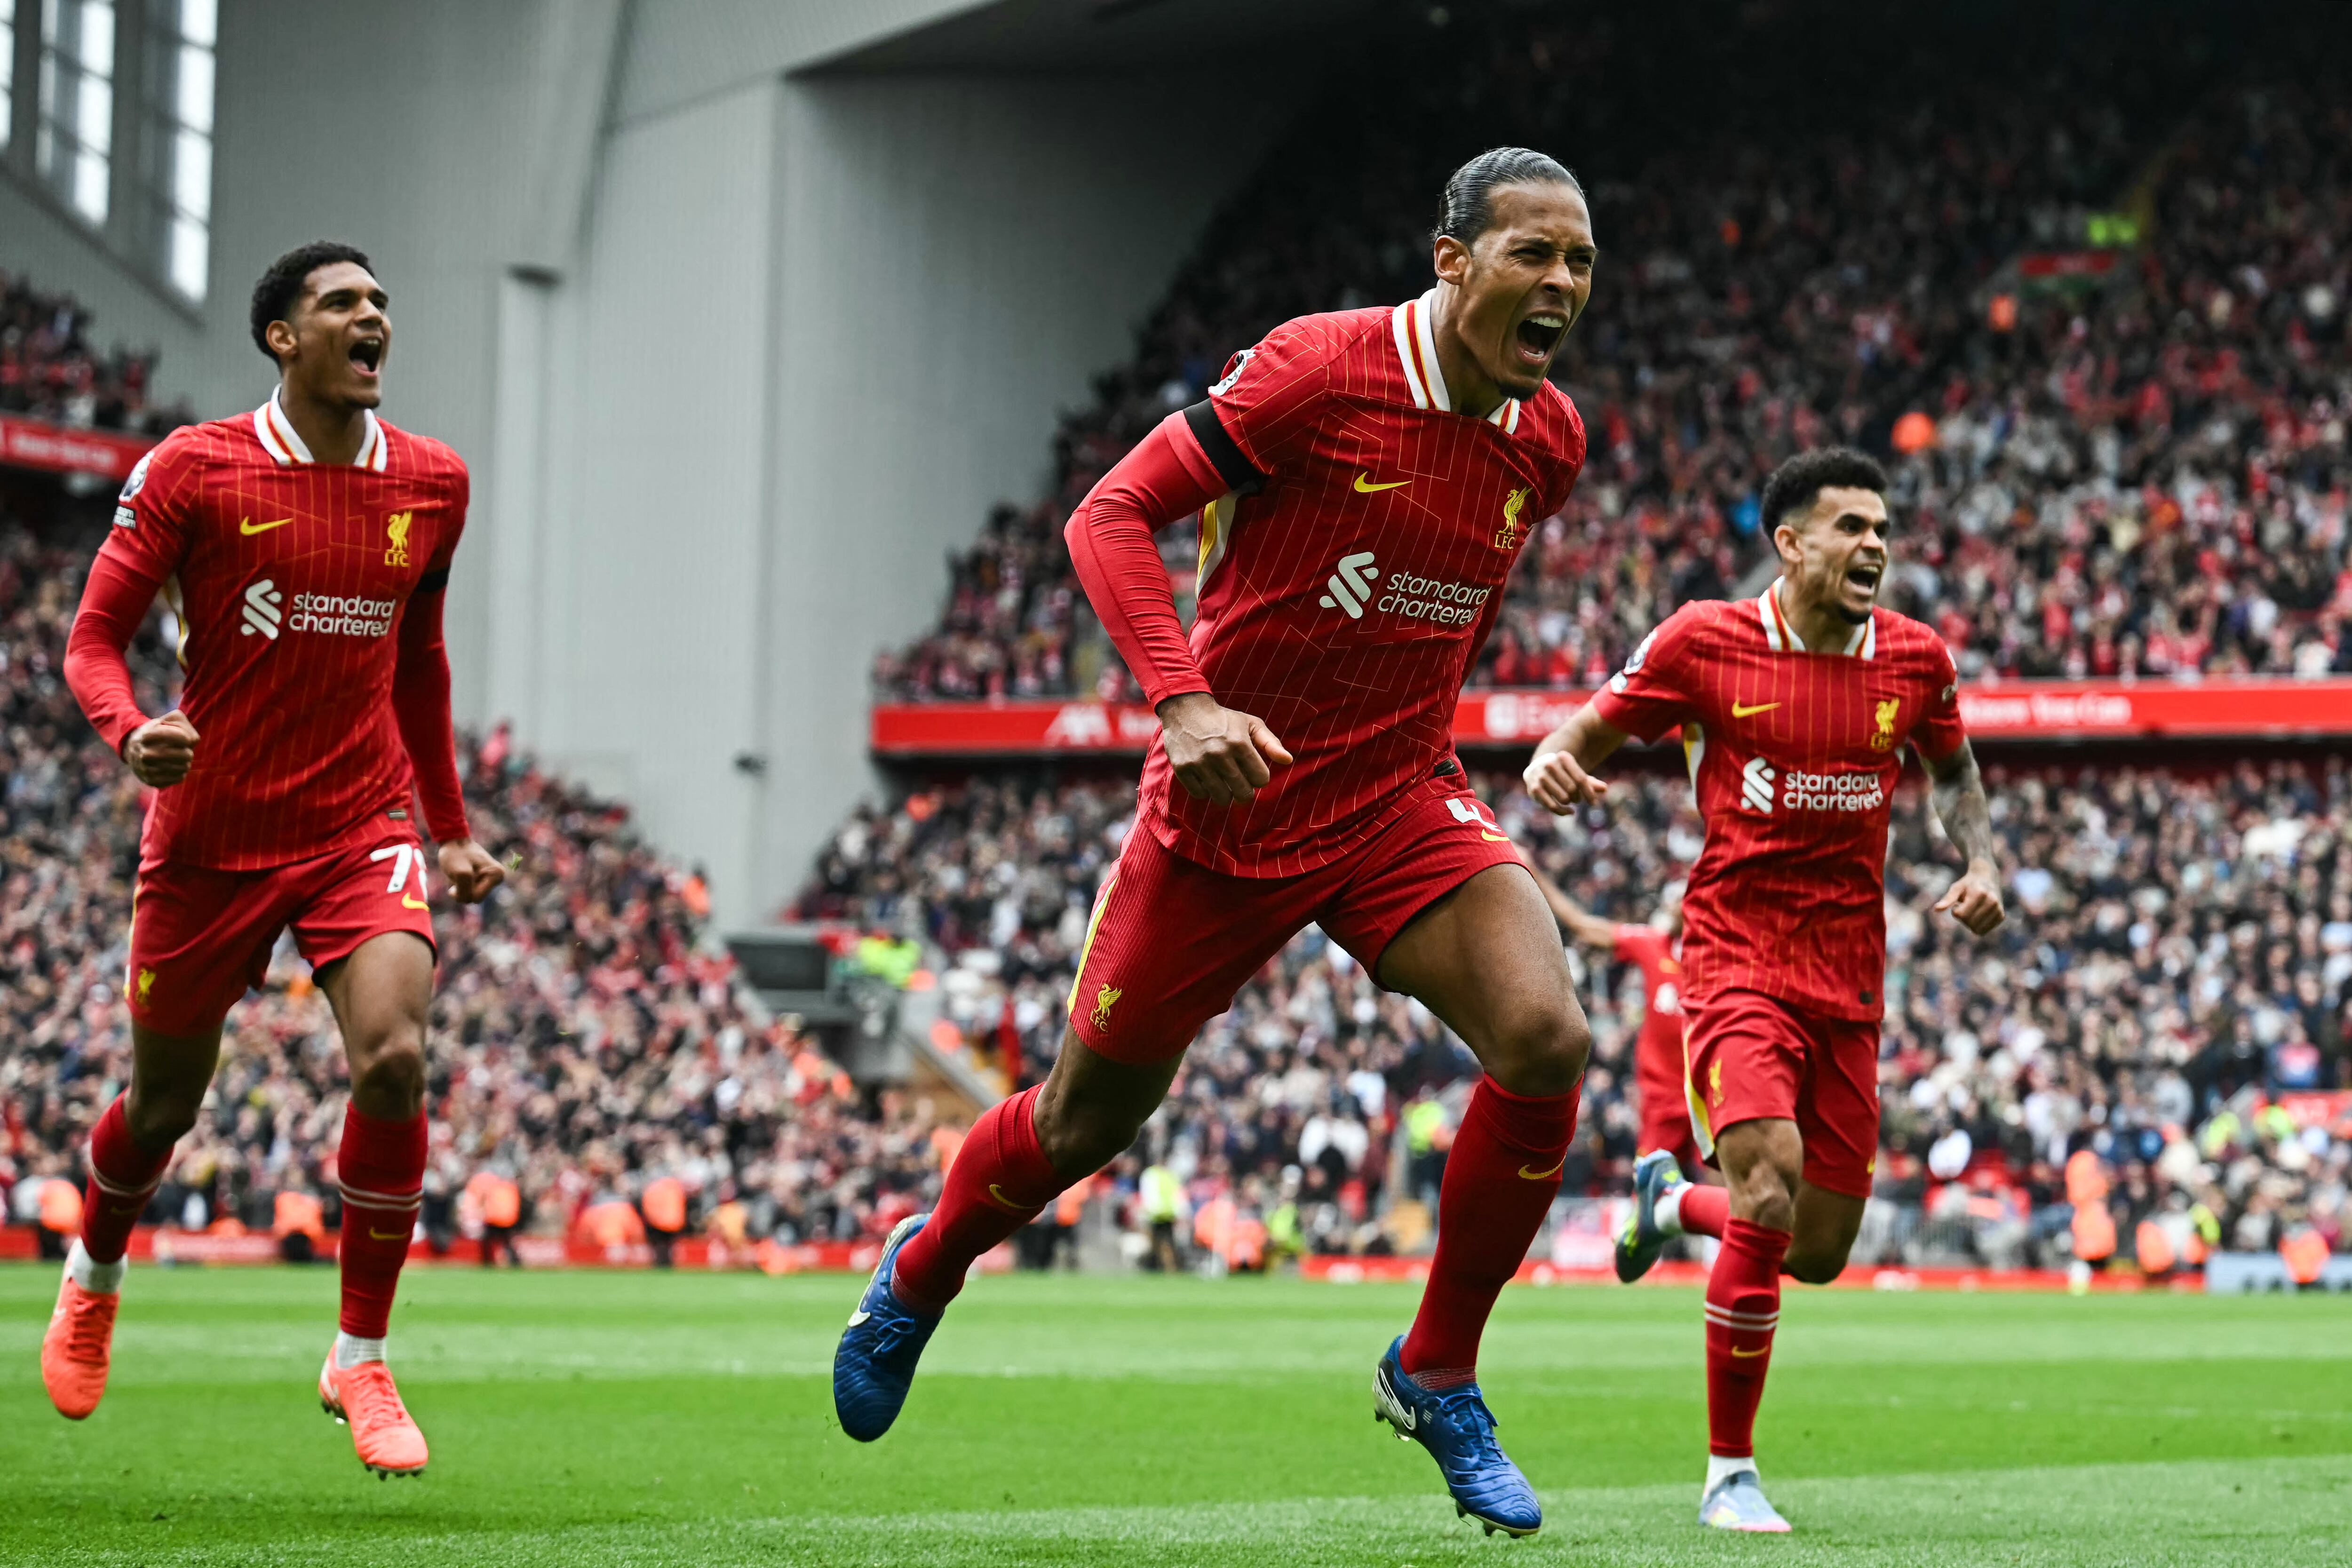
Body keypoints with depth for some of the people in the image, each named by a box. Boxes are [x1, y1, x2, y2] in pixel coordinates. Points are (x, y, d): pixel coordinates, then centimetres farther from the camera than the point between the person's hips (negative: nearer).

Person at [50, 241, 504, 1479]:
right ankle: (94, 1273, 46)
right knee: (164, 1103, 11)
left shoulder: (431, 484, 5)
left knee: (392, 1061, -21)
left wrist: (451, 827, 18)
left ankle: (361, 1362, -6)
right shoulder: (192, 471, -7)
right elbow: (95, 635, -5)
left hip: (362, 830, 2)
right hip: (210, 836, -2)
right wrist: (130, 733, -26)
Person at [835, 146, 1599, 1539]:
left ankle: (1438, 1376, -2)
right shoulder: (1320, 369, -17)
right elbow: (1112, 514, -16)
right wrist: (1185, 702, -28)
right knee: (1091, 1119, 9)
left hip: (1400, 806, 4)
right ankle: (923, 1272, 42)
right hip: (1231, 803, -4)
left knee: (1545, 1042, -20)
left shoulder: (1549, 444, 1)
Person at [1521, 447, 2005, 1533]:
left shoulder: (1915, 658, 4)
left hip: (1849, 983, 5)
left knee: (1819, 1253, 7)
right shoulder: (1705, 641, -6)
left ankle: (1674, 1199, 42)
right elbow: (1597, 727, 5)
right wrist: (1556, 760, -18)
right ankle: (1729, 1473, -8)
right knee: (1770, 1204, -23)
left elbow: (1954, 771, 22)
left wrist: (1980, 863, 3)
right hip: (1736, 964, -4)